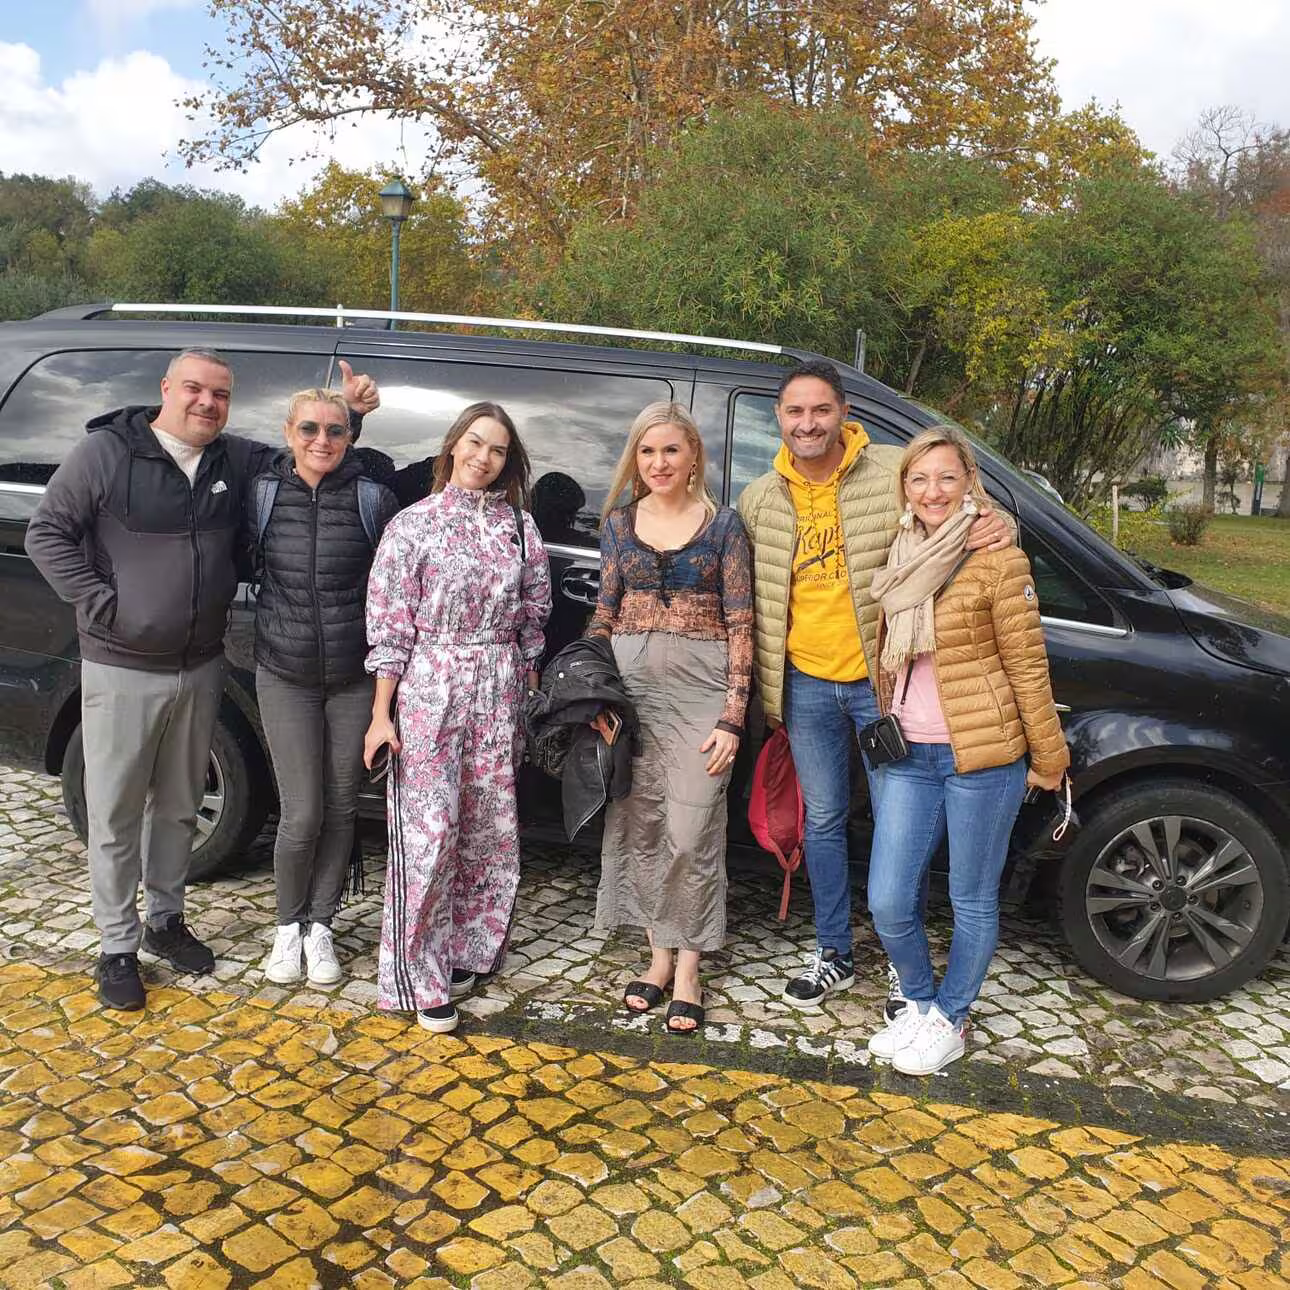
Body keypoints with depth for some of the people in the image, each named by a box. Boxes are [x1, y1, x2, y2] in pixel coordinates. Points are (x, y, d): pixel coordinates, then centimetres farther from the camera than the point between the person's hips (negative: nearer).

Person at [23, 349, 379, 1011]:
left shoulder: (238, 460, 4)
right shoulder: (106, 452, -9)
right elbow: (46, 533, -7)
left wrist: (349, 410, 1)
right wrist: (101, 603, -15)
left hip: (200, 668, 4)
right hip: (122, 671, -4)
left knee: (179, 806, 17)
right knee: (115, 815, 5)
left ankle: (166, 919, 35)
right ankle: (118, 946, 20)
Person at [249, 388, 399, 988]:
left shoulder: (373, 499, -4)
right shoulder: (262, 494, -1)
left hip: (355, 676, 1)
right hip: (285, 676, 0)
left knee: (340, 807, 9)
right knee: (301, 814, -2)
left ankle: (319, 925, 28)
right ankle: (288, 924, 23)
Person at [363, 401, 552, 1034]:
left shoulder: (519, 525, 8)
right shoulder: (413, 524, -2)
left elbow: (533, 615, 12)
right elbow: (389, 628, -3)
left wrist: (529, 694, 8)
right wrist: (381, 715, -7)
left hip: (498, 691, 4)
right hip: (428, 690, -3)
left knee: (490, 827, 8)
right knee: (429, 830, -4)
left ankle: (465, 949, 26)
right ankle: (422, 976, 9)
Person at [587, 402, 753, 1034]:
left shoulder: (722, 523, 1)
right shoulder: (619, 523, 10)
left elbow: (740, 625, -2)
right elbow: (603, 615, 13)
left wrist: (732, 716, -9)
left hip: (701, 690, -3)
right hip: (631, 685, 3)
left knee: (691, 835, -2)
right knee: (637, 826, 7)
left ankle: (686, 970, 14)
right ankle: (659, 955, 24)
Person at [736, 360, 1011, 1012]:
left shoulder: (893, 471, -8)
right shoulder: (760, 499, 3)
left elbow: (959, 515, 3)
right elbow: (756, 601, 11)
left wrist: (995, 526, -21)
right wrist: (766, 687, 9)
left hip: (882, 677, -3)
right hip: (807, 683, 3)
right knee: (823, 822, 14)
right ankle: (833, 954, 31)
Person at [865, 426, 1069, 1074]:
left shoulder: (998, 560, -9)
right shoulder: (899, 560, 9)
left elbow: (1028, 667, -7)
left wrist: (1048, 758, -4)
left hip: (982, 756, -5)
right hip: (910, 755, 5)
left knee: (972, 901, 9)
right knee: (887, 902, 5)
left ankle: (949, 1021, 29)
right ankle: (919, 1002, 30)